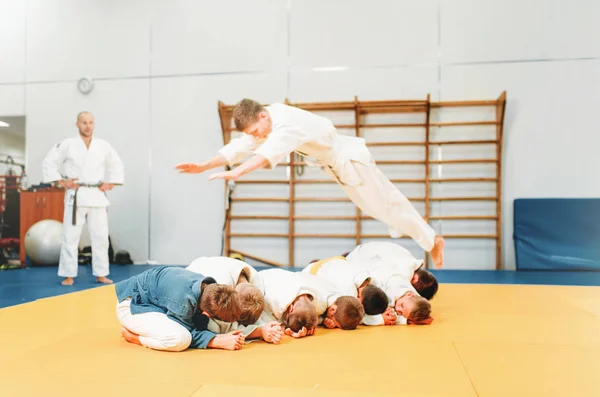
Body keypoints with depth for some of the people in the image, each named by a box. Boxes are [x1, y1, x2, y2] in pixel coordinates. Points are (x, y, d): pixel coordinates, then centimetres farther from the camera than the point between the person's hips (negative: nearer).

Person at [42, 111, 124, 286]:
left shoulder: (103, 146, 5)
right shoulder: (67, 144, -2)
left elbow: (117, 165, 17)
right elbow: (48, 163, 3)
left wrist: (110, 183, 7)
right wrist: (61, 181, -6)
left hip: (97, 196, 3)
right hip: (76, 196, -2)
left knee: (100, 236, 5)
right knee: (71, 236, -1)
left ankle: (101, 274, 15)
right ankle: (69, 275, 10)